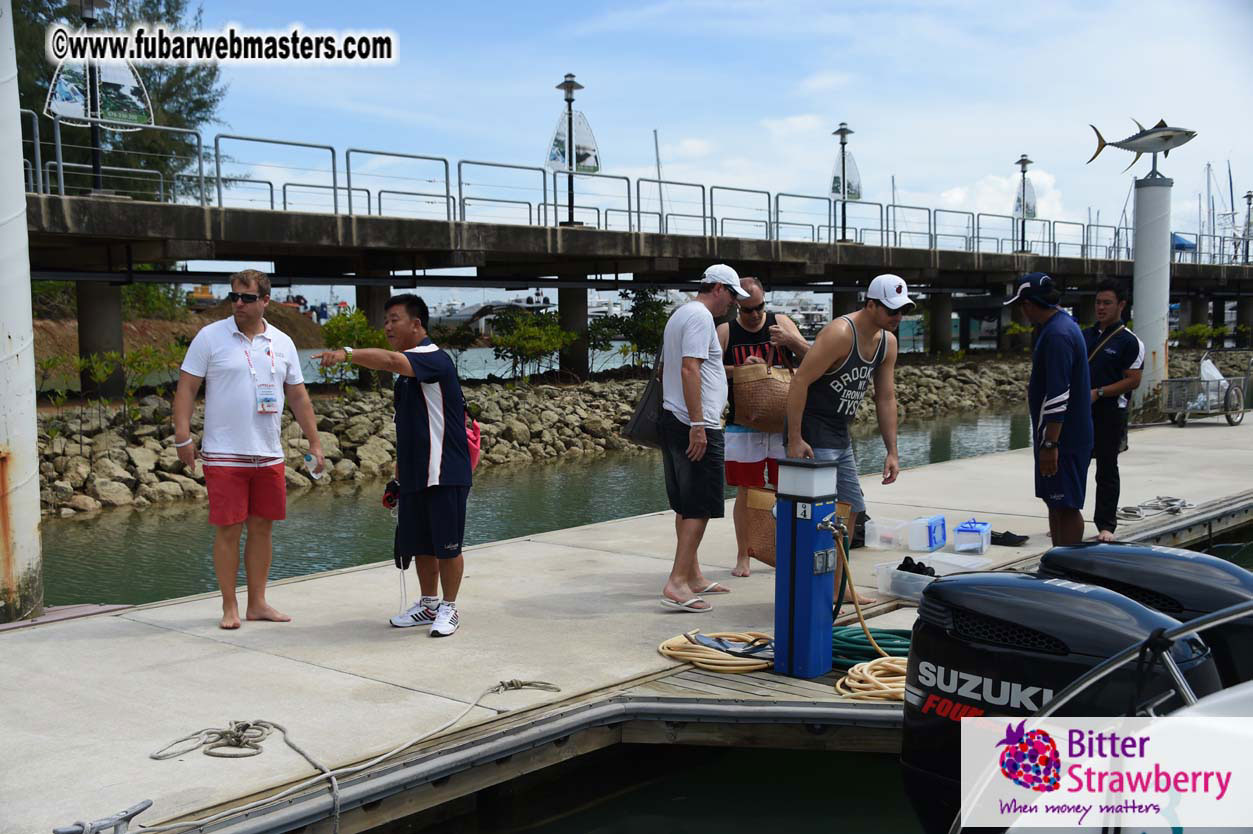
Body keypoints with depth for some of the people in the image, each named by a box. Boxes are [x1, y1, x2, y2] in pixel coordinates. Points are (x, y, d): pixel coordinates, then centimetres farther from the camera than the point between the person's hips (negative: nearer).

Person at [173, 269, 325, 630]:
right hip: (224, 455, -4)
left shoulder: (282, 343, 9)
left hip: (269, 456, 4)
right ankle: (230, 607, 11)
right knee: (228, 530, -1)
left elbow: (299, 397, 14)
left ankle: (257, 603, 19)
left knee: (262, 527, 9)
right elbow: (186, 387, -3)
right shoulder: (210, 336, -2)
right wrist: (183, 435, -12)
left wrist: (315, 443, 11)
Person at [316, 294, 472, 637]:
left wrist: (347, 353, -44)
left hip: (445, 473, -9)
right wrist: (400, 466, 22)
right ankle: (428, 605, 28)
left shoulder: (434, 358, -15)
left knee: (446, 545, 1)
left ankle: (448, 609, 14)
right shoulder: (407, 370, 15)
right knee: (419, 544, 14)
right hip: (415, 474, 9)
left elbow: (390, 360, -36)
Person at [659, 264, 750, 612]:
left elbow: (666, 368, 25)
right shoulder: (700, 316, -11)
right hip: (698, 427, -10)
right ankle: (677, 583, -12)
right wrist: (697, 424, -24)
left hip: (673, 423, 10)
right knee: (699, 508, -9)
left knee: (686, 505, 14)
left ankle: (693, 576, 21)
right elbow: (689, 369, -21)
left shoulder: (681, 315, 20)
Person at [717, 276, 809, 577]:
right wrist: (740, 368, -20)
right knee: (746, 492, 3)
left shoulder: (781, 323, 5)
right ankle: (743, 557, 13)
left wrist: (791, 341, -19)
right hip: (743, 425, -2)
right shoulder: (725, 332, 1)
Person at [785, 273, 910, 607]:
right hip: (812, 432, -10)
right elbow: (799, 381, -24)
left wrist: (892, 451, 6)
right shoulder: (840, 334, -22)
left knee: (851, 507, 15)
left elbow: (886, 398, 10)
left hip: (840, 435, 10)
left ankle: (836, 585, 27)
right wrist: (794, 440, -26)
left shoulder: (887, 342, 5)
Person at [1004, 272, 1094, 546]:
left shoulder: (1056, 335, -21)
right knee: (1055, 503, 15)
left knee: (1066, 506, -3)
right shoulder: (1063, 324, 13)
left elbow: (1058, 396, -25)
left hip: (1063, 440, -10)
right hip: (1058, 437, 10)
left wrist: (1050, 444, -24)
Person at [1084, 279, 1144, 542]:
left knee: (1107, 471, 2)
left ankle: (1106, 525, 9)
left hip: (1110, 413, -6)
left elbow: (1133, 381, -11)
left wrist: (1098, 393, -17)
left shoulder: (1129, 341, -6)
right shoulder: (1085, 336, 12)